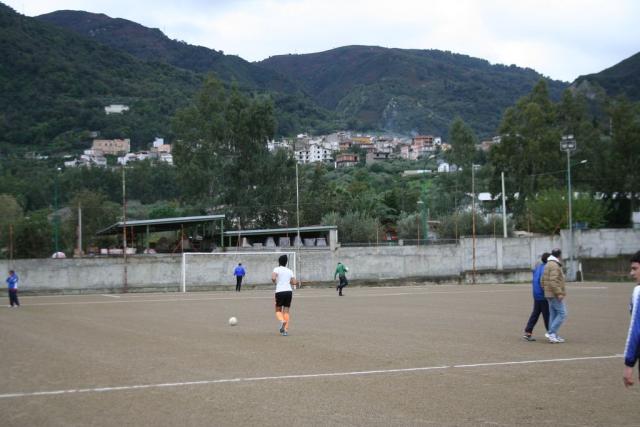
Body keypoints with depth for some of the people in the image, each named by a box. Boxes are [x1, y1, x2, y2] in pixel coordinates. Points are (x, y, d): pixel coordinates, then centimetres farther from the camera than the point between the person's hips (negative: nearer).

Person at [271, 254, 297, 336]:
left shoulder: (277, 269, 0)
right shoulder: (290, 271, 13)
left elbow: (273, 278, -17)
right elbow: (294, 282, 7)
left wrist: (275, 282, 4)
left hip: (279, 291, -3)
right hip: (289, 291, 3)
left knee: (278, 310, 13)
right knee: (286, 311, 7)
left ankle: (282, 321, -18)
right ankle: (286, 330, 0)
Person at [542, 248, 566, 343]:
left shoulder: (547, 265, 15)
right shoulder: (555, 265, -15)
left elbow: (543, 281, 17)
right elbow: (553, 281, -24)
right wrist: (559, 293, -25)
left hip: (549, 295, 10)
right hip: (555, 295, -10)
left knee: (553, 315, 11)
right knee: (562, 314, -7)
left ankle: (553, 336, 11)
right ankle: (551, 333, -11)